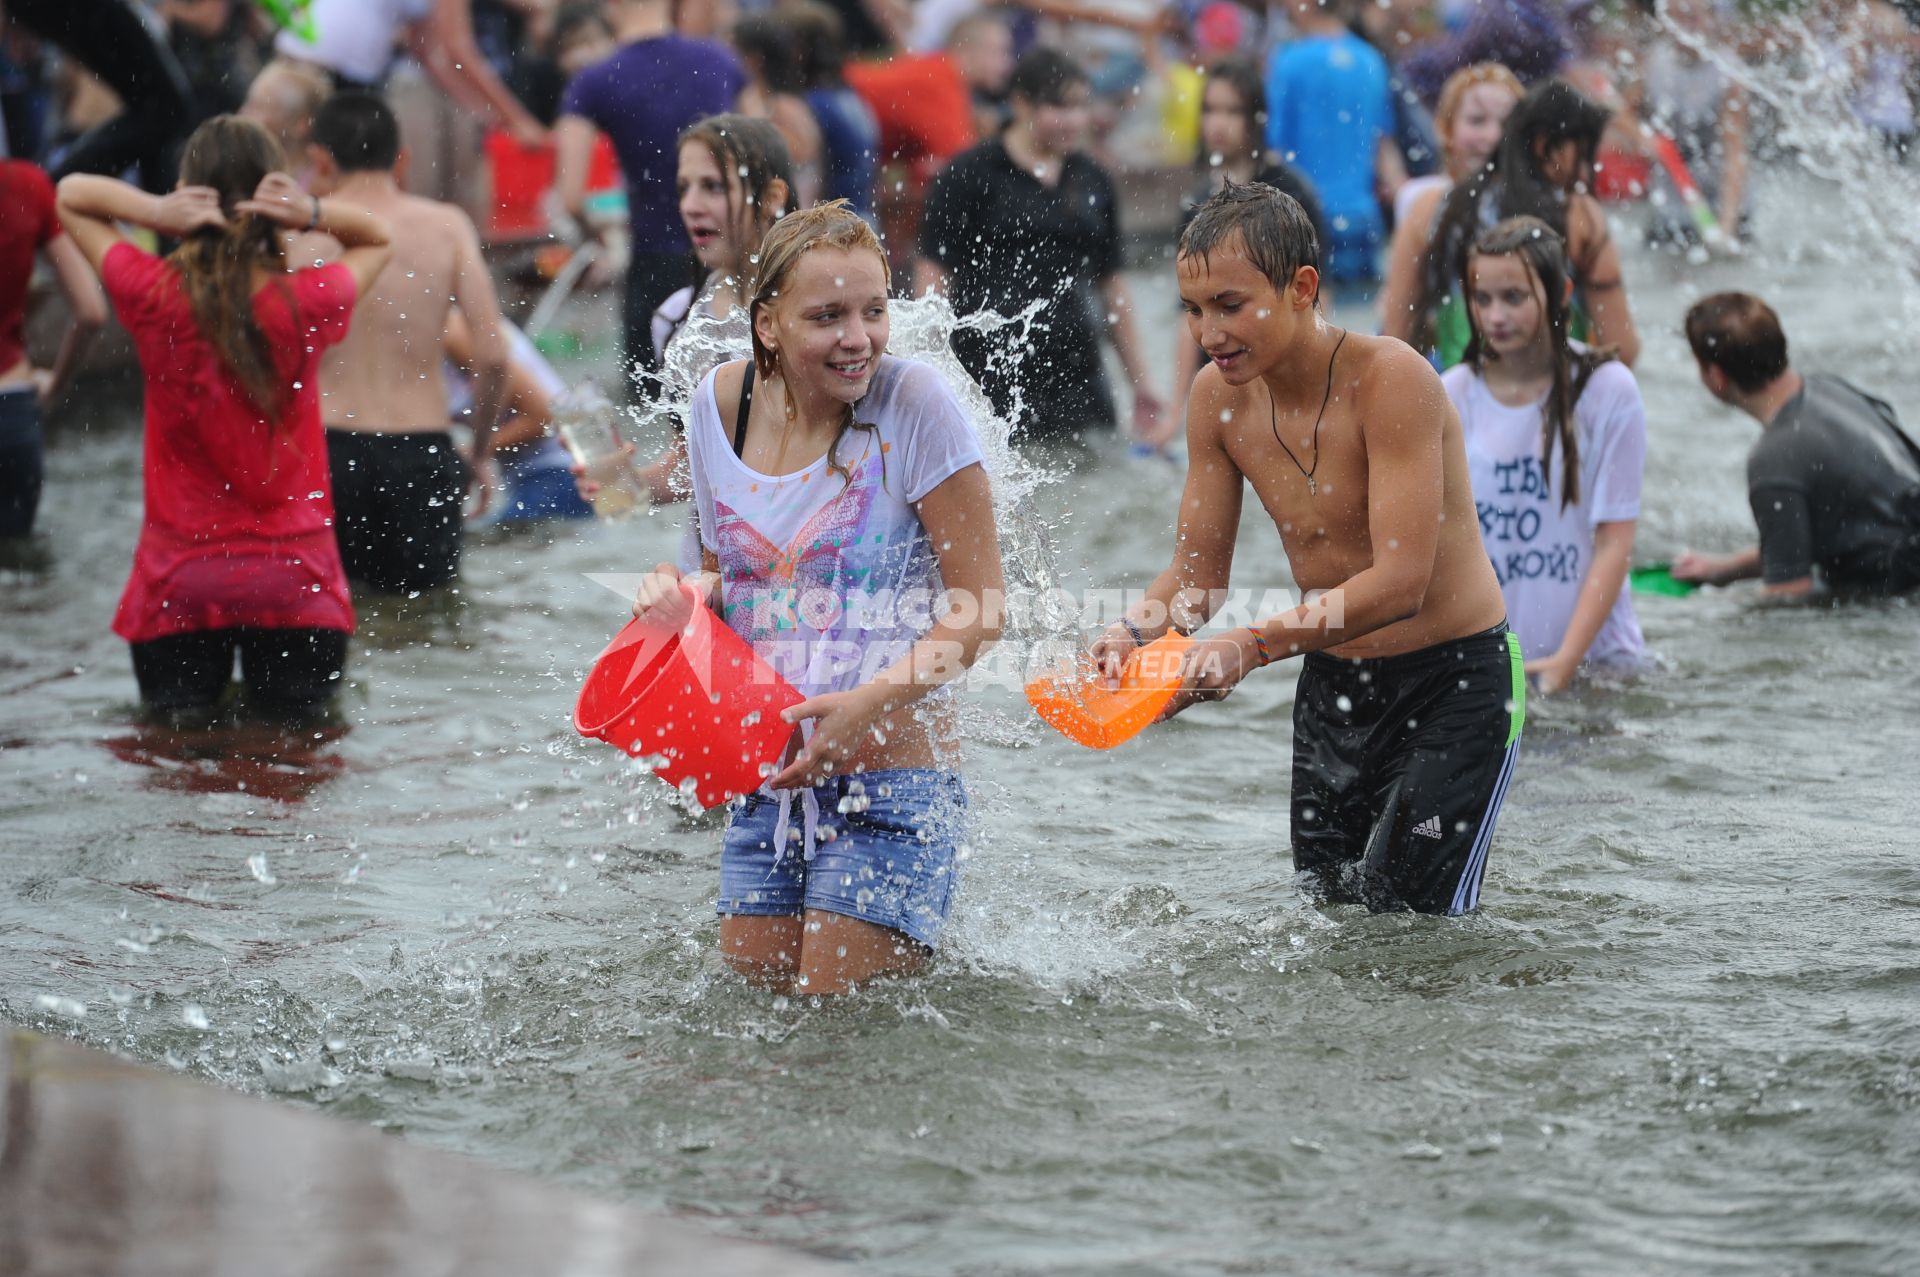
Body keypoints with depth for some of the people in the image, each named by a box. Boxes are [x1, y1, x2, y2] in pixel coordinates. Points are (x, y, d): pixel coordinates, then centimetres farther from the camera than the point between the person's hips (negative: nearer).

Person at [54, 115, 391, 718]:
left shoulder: (154, 298, -12)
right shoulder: (307, 303, -11)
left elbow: (71, 193, 3)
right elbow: (378, 238, 10)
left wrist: (152, 211, -15)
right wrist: (315, 214, -10)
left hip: (180, 570, 0)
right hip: (293, 570, 0)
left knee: (174, 712, 18)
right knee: (298, 709, 13)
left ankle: (188, 693, -6)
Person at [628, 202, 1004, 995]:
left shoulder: (913, 403, -12)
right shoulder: (722, 404, 3)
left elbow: (979, 610, -11)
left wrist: (870, 701, -24)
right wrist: (682, 601, -5)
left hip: (892, 779, -5)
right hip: (767, 778, 5)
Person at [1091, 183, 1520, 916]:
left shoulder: (1390, 379, -24)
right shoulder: (1219, 397, -4)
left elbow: (1399, 581, -30)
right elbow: (1198, 573, 3)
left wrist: (1251, 647, -39)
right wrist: (1131, 632, -20)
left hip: (1454, 685, -6)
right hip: (1332, 684, 6)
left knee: (1409, 923, -13)